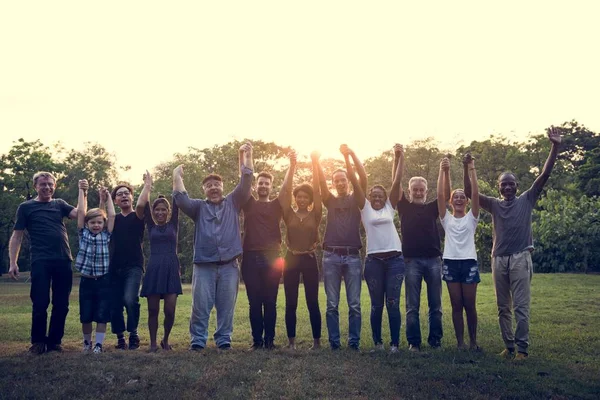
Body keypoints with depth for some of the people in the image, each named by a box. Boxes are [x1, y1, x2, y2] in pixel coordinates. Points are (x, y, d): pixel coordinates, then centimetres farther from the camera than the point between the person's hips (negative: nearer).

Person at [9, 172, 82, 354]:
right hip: (40, 262, -3)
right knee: (40, 303, -3)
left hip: (63, 261, 3)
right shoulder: (26, 207, 7)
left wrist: (83, 193, -10)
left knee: (61, 304, 6)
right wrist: (13, 262, -5)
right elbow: (17, 235, 3)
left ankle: (54, 341, 17)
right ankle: (38, 341, 12)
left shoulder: (59, 204, 15)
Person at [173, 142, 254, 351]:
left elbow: (245, 184, 3)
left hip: (229, 265, 0)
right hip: (204, 265, 0)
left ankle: (224, 339, 14)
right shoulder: (199, 207, 13)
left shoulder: (233, 203, 13)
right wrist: (177, 178, -12)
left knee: (226, 306, 5)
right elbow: (181, 200, -4)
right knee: (200, 305, 0)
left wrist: (248, 156, -6)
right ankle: (198, 340, 8)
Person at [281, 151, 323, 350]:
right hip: (291, 259, 1)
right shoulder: (289, 215, 5)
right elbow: (285, 191, -4)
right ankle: (291, 340, 12)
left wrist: (315, 164, -10)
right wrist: (292, 166, -9)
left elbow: (317, 191, -5)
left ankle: (317, 340, 10)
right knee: (291, 303, 4)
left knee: (312, 302, 2)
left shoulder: (315, 215, 3)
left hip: (309, 260, -1)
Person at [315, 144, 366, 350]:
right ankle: (334, 342, 8)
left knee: (354, 304, 1)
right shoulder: (330, 201, 13)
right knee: (332, 304, 2)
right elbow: (321, 182, -3)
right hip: (331, 256, 1)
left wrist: (352, 154, -13)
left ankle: (354, 342, 8)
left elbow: (363, 177, -5)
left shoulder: (356, 199, 11)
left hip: (352, 256, -1)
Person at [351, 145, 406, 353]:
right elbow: (354, 181, 3)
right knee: (377, 304, 6)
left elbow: (397, 181, 7)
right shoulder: (365, 208, 9)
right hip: (373, 260, -1)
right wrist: (347, 158, -2)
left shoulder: (389, 208, 12)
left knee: (393, 303, 2)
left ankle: (395, 343, 8)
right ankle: (377, 342, 16)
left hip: (395, 259, 1)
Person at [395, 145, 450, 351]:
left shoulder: (432, 208, 11)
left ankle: (435, 340, 16)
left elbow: (446, 193, -2)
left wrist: (446, 171, -17)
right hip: (412, 260, -2)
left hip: (433, 259, 2)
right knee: (412, 306, 1)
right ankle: (413, 342, 7)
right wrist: (397, 160, -15)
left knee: (435, 305, 6)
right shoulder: (404, 207, 7)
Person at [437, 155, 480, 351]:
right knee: (456, 306, 4)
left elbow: (476, 193, -5)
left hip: (469, 263, -1)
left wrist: (472, 169, -11)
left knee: (470, 306, 4)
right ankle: (460, 342, 12)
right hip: (450, 263, 1)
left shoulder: (471, 217, 7)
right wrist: (442, 170, -8)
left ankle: (473, 341, 17)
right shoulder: (446, 218, 8)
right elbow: (440, 194, -2)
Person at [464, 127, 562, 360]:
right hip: (499, 259, 3)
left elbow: (544, 175, -3)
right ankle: (508, 346, 18)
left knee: (521, 306, -4)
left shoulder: (526, 200, 5)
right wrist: (467, 169, -13)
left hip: (520, 258, -3)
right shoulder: (494, 205, 9)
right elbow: (469, 192, 0)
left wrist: (555, 147, -12)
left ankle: (522, 348, 2)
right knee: (503, 308, 9)